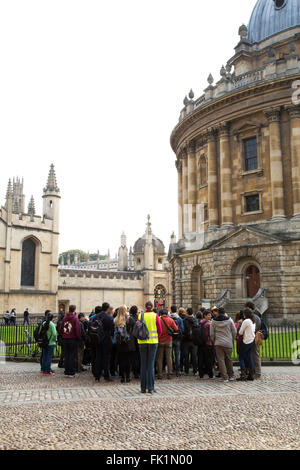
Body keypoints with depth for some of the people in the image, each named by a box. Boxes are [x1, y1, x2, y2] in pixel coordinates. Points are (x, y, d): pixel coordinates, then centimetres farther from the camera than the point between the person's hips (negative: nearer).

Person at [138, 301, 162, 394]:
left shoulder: (140, 315, 1)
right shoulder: (155, 316, -3)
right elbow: (160, 330, -3)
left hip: (142, 342, 1)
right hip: (153, 342, -1)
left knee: (143, 364, 8)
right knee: (151, 364, 2)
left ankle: (143, 388, 11)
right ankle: (150, 388, 2)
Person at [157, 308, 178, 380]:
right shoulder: (170, 320, -2)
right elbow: (176, 329, 0)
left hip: (160, 341, -1)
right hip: (168, 341, 1)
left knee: (159, 358, 6)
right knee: (169, 358, 7)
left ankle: (159, 374, 6)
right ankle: (169, 374, 6)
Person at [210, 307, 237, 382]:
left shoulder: (213, 321, 0)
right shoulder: (229, 320, 0)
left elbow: (211, 333, 1)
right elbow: (234, 332, 3)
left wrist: (213, 342, 13)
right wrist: (232, 340, 16)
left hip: (218, 343, -1)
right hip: (228, 343, 1)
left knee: (221, 360, 3)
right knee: (229, 359, 15)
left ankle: (225, 377, 2)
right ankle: (231, 376, 22)